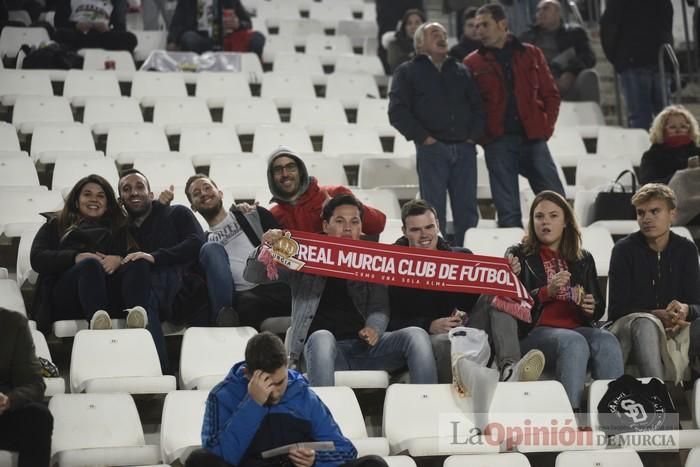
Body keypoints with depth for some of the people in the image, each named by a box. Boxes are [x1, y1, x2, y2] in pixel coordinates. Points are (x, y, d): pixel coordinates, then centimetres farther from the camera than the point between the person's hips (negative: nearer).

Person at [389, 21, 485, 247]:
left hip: (464, 149, 4)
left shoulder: (462, 71, 20)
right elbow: (397, 112, -1)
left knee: (467, 211, 1)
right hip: (431, 150, -3)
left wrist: (473, 135, 2)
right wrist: (423, 138, -8)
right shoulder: (407, 72, 8)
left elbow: (478, 106, 17)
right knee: (434, 211, -4)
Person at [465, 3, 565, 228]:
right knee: (508, 211, -1)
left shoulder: (531, 54, 11)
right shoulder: (473, 63, 7)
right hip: (498, 142, -1)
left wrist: (546, 127, 2)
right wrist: (480, 135, -5)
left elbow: (550, 94, 13)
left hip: (533, 138, 1)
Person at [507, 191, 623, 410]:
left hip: (577, 327, 4)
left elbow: (599, 307, 26)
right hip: (535, 331, -3)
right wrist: (547, 292, -15)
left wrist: (592, 307, 1)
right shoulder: (519, 256, 13)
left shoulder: (583, 259, 24)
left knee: (607, 341, -31)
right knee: (574, 342, -36)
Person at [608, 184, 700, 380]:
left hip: (675, 329, 3)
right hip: (629, 327, -3)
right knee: (646, 323, -37)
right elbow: (616, 310, -7)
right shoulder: (625, 249, 0)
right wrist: (657, 315, -23)